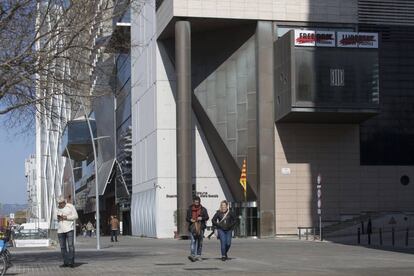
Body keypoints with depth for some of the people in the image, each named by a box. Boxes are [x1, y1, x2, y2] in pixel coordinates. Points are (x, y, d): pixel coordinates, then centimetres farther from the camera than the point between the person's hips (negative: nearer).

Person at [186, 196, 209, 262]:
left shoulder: (203, 209, 8)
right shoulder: (190, 209, 10)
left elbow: (207, 217, 6)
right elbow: (187, 218, 13)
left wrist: (202, 218, -13)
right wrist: (190, 219, -8)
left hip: (201, 227, 1)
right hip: (192, 227, -1)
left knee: (200, 242, 6)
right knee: (193, 241, -14)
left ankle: (198, 255, 15)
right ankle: (193, 255, -24)